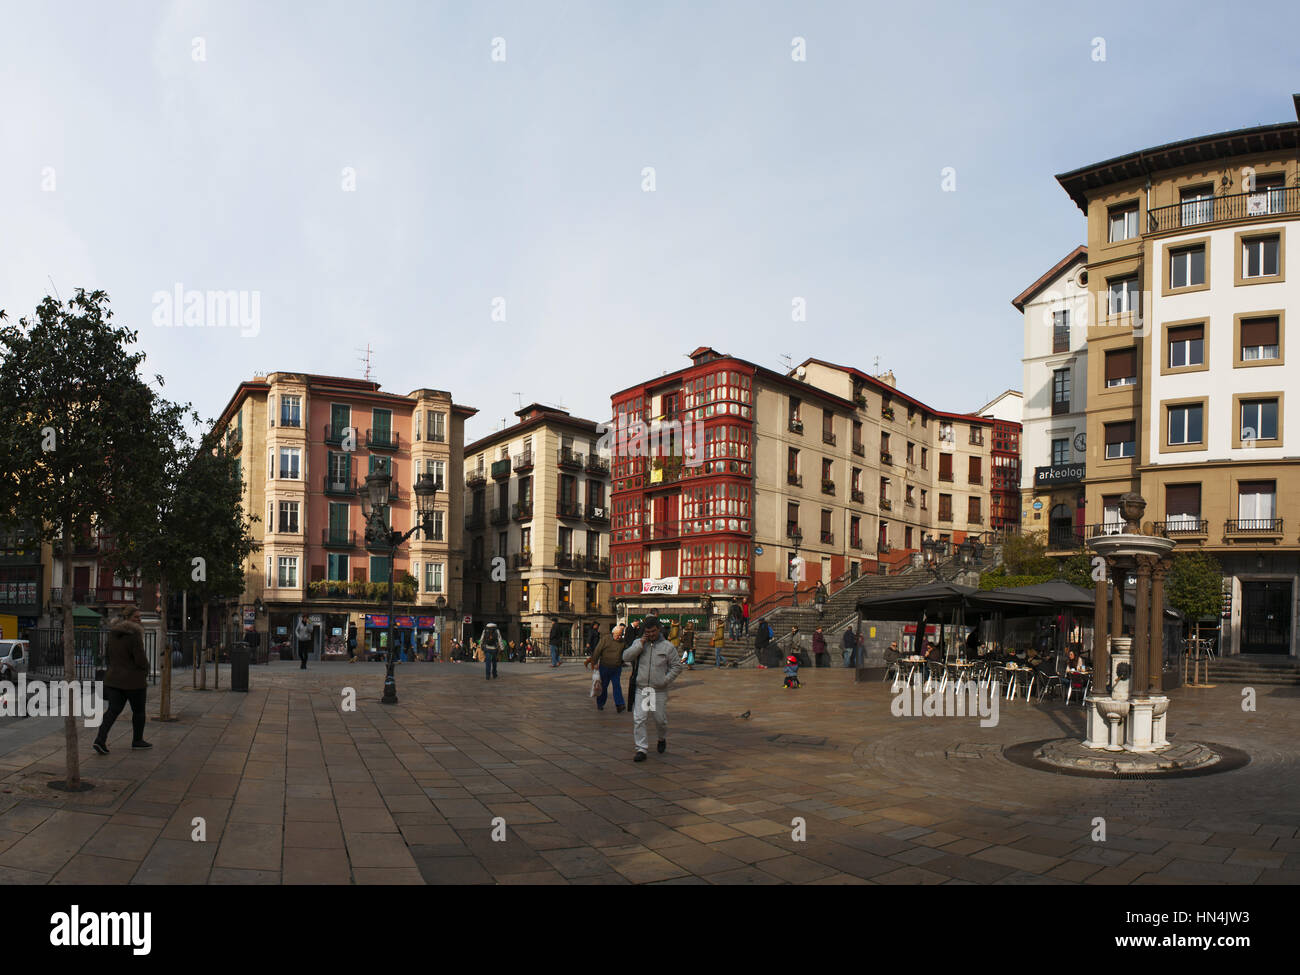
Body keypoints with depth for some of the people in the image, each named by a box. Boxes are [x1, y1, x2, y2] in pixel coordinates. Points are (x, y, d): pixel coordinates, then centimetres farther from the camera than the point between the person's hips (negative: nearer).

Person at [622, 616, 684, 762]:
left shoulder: (668, 647, 1)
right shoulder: (638, 643, 5)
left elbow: (677, 666, 3)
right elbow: (626, 657, -7)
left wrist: (666, 680, -8)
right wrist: (641, 644, -13)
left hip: (659, 691, 0)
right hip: (641, 689, 1)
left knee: (661, 719, 10)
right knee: (639, 720, -8)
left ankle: (662, 739, 39)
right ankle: (641, 749, -3)